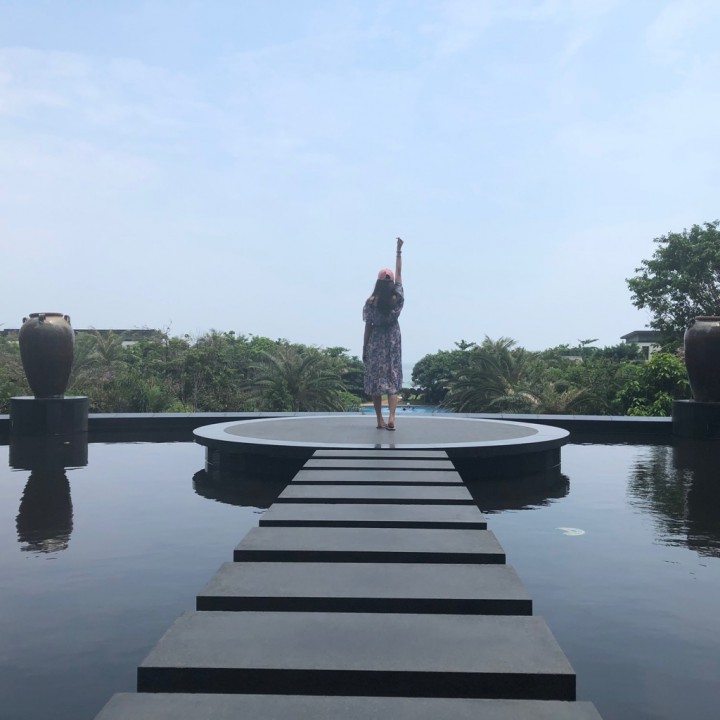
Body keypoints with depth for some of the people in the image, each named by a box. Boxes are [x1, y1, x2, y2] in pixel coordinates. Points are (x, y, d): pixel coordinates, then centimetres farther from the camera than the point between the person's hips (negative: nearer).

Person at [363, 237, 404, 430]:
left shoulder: (371, 302, -9)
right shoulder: (397, 298, -6)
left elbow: (368, 327, -5)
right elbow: (399, 273, 6)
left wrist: (364, 349, 3)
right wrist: (399, 251, 13)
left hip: (375, 343, -1)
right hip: (392, 342, 1)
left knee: (375, 379, 6)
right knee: (392, 379, 3)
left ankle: (380, 420, 7)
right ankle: (391, 416, -14)